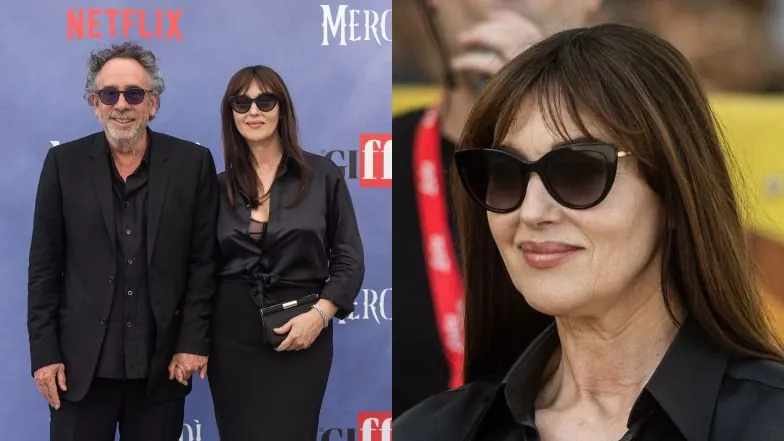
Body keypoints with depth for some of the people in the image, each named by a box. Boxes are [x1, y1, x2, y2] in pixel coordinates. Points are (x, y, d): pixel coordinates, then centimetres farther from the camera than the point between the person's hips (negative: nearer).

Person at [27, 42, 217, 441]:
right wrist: (44, 352, -2)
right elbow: (44, 265, 3)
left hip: (162, 362, 0)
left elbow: (204, 260, 2)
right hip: (81, 361, 0)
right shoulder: (64, 163, 2)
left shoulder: (192, 163, 1)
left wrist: (193, 342, -4)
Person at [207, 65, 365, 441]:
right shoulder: (220, 186, 7)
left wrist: (320, 315, -13)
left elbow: (349, 259, 0)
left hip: (299, 334, -2)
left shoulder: (322, 175, 0)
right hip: (232, 333, 2)